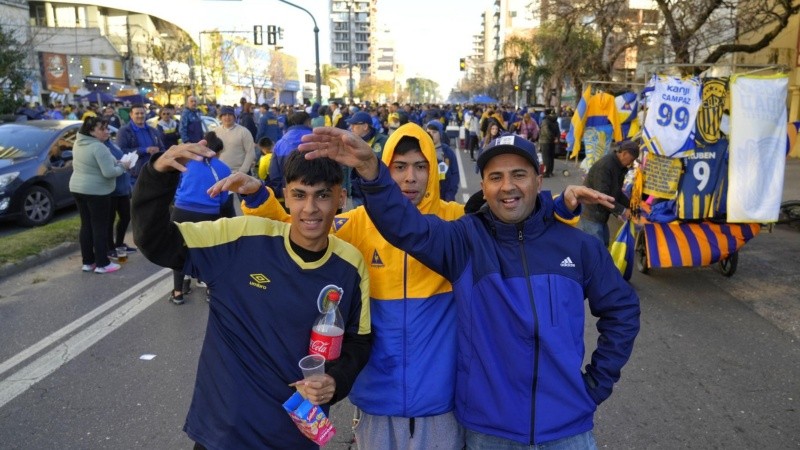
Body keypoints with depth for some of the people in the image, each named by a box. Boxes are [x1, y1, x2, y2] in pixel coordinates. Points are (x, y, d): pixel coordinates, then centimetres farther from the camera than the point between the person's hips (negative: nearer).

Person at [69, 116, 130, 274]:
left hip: (77, 188, 9)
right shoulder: (98, 147, -20)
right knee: (100, 227, -1)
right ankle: (102, 264, 4)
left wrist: (116, 164, 17)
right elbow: (109, 172, -25)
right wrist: (122, 167, -7)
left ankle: (87, 262, 18)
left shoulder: (78, 143, 10)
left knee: (86, 225, 13)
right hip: (96, 191, -9)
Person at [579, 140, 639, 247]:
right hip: (590, 215, -10)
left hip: (600, 215, 10)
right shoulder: (604, 166, -22)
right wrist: (622, 210, -20)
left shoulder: (619, 167, 10)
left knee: (604, 245, 18)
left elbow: (617, 193, 16)